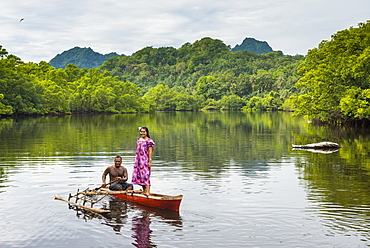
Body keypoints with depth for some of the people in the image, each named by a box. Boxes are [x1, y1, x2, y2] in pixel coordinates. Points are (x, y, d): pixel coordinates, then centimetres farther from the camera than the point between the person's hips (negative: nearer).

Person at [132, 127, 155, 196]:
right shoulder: (138, 140, 15)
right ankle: (144, 191, 13)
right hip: (139, 160, 7)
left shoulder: (149, 141, -6)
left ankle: (148, 191, -16)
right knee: (140, 175, 6)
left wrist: (150, 161, -14)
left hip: (145, 160, -7)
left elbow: (150, 152, -9)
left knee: (145, 175, -13)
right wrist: (136, 161, 17)